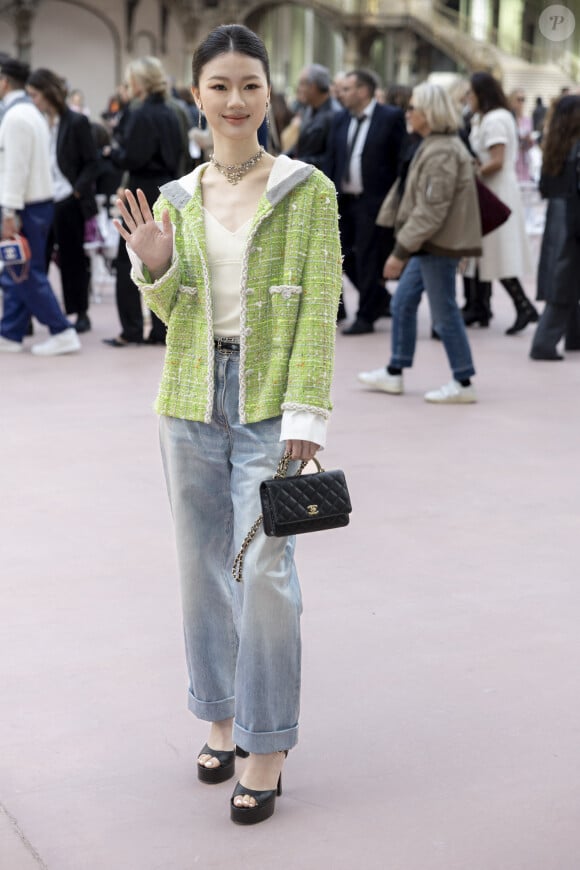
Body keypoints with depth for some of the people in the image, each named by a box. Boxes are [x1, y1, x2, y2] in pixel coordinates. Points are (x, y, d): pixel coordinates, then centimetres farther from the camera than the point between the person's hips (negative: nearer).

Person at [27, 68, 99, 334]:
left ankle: (81, 314, 19)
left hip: (68, 202, -3)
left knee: (72, 259, 6)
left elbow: (91, 163, -4)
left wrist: (78, 191, -14)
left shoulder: (76, 122, -6)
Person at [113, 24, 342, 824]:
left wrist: (305, 412, -15)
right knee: (204, 567, 12)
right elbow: (174, 313, 10)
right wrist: (155, 267, -11)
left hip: (268, 403, -4)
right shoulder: (177, 200, 7)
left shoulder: (308, 190, -4)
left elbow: (320, 309, -8)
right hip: (192, 400, 4)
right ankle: (221, 716, 28)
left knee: (265, 570, -7)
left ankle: (267, 747, 6)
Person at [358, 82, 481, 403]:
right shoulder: (435, 146, 13)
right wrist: (406, 247, 19)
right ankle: (394, 373, 24)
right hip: (430, 244, 11)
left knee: (444, 313, -3)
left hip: (439, 244, -11)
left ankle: (463, 383, 7)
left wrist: (400, 251, -21)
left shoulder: (441, 152, -19)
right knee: (403, 303, 15)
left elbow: (430, 211, -23)